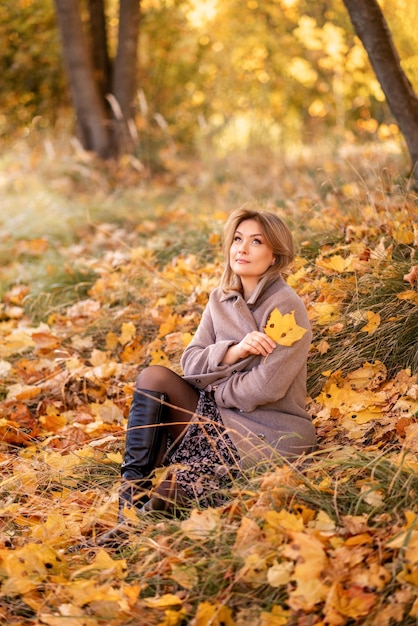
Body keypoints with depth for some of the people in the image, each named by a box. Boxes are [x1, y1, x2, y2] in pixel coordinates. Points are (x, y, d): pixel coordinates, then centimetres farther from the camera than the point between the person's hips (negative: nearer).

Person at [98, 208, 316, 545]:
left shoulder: (286, 306, -14)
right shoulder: (221, 299, 8)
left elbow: (265, 387, -20)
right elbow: (190, 362, 1)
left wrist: (209, 389, -7)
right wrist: (233, 351, -19)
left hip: (271, 436, -7)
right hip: (225, 419, 7)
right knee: (154, 377, -13)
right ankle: (132, 496, -17)